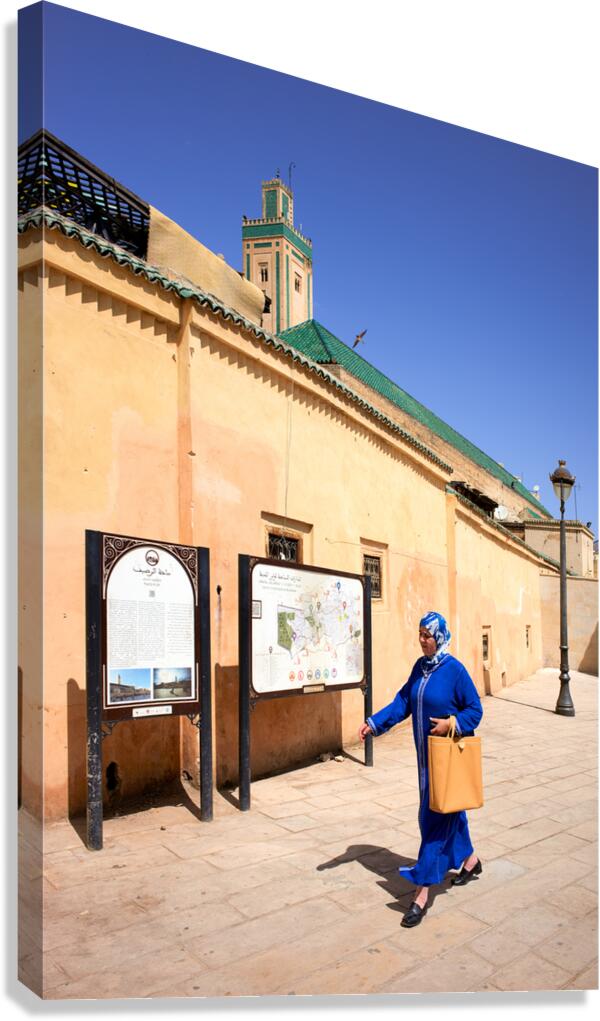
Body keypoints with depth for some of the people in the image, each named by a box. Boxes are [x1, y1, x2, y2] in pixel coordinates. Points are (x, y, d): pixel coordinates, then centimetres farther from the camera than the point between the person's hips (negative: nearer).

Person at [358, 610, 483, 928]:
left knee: (435, 819, -5)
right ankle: (469, 860, 43)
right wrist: (374, 723, -4)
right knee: (448, 810, 21)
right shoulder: (420, 667, 4)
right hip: (426, 754, 7)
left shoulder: (454, 670, -17)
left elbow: (475, 710, -10)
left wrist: (451, 725, -23)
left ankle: (422, 892, 0)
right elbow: (403, 701, 5)